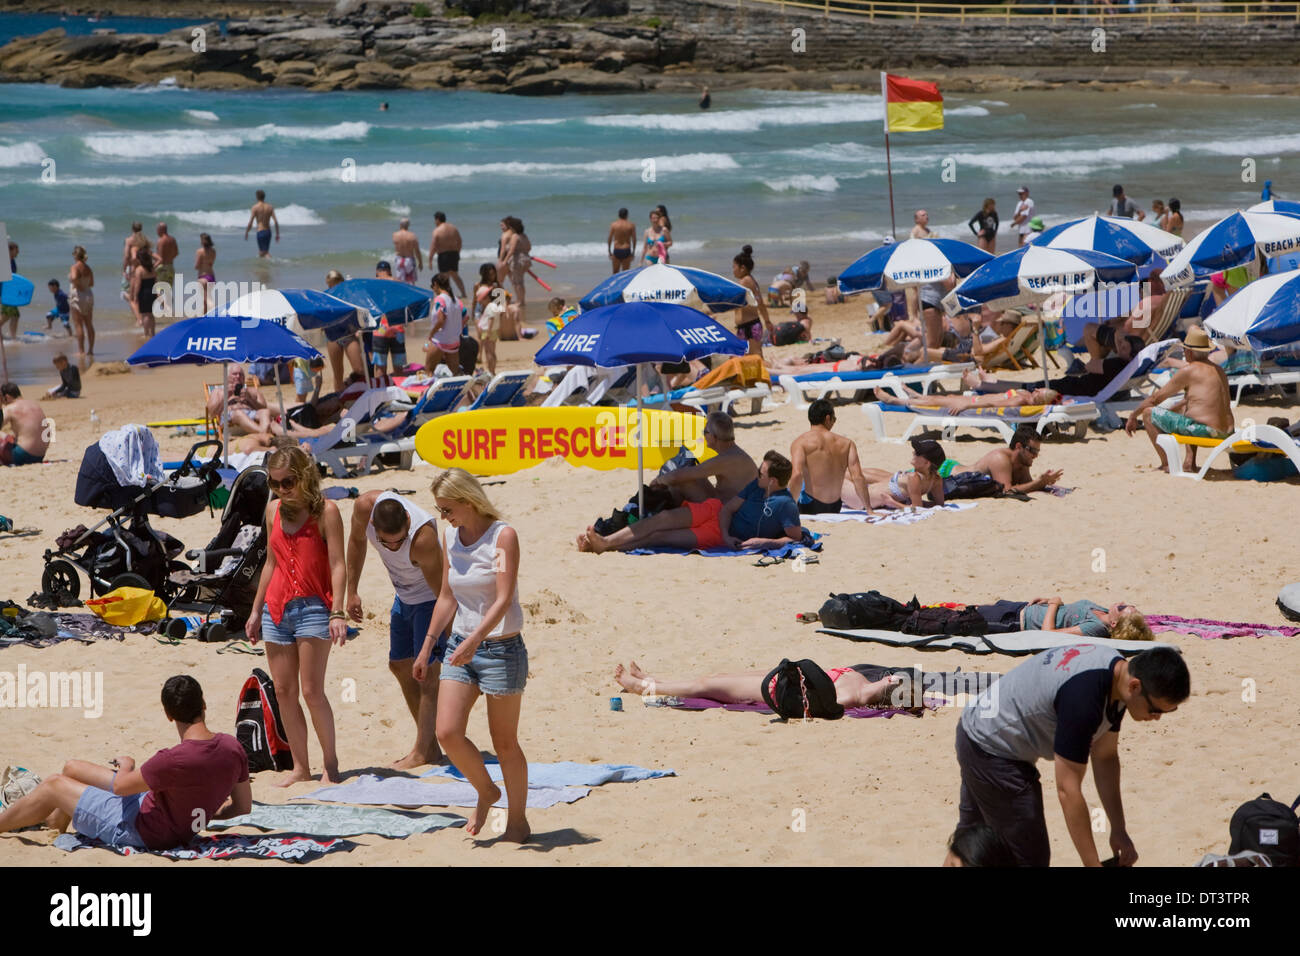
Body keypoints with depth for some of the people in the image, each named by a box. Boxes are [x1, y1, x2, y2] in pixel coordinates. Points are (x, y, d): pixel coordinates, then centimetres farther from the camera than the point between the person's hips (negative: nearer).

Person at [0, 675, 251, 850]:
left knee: (53, 785, 8)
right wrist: (202, 815, 13)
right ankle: (55, 822, 54)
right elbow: (243, 807, -3)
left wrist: (124, 767, 3)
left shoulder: (174, 760, -36)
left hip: (140, 831, -8)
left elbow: (120, 786, -20)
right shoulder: (232, 748, -15)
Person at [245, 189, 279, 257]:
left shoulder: (255, 207, -9)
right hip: (268, 232, 5)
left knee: (265, 254, -7)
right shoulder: (270, 207, 3)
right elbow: (276, 222, -1)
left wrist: (246, 233, 3)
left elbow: (250, 223, -11)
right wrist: (277, 234, 6)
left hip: (260, 232, -5)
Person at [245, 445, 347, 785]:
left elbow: (338, 565, -10)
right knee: (283, 691, 4)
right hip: (276, 609, 6)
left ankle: (330, 762, 3)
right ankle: (300, 767, 10)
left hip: (313, 607, -6)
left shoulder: (325, 511, -6)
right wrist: (256, 610, 19)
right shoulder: (274, 510, 11)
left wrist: (337, 613, -18)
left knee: (311, 690, -10)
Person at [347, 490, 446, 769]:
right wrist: (351, 590, 5)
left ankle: (422, 752, -2)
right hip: (404, 595, 7)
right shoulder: (364, 507, -25)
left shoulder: (423, 538, -40)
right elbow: (357, 540, 0)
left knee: (427, 671, -10)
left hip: (431, 598, -7)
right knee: (400, 665, 12)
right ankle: (431, 746, 20)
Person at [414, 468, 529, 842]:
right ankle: (485, 791, 18)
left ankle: (518, 820, 17)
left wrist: (474, 639, -33)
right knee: (447, 732, -7)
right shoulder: (450, 535, 7)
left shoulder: (502, 536, -13)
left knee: (504, 741, 2)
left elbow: (504, 599, -21)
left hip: (501, 647, -6)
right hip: (461, 646, 6)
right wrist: (428, 646, 16)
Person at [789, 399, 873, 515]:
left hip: (809, 507, -3)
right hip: (835, 508, 3)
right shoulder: (847, 443, 0)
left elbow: (797, 475, -24)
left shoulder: (800, 442, -10)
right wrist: (869, 510, -5)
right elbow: (858, 477, -8)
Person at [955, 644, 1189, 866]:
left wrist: (1119, 831, 1)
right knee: (1028, 856, -7)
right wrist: (1094, 866, -29)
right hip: (992, 752, -10)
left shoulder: (1118, 669, -8)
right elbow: (1068, 790, -33)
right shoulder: (1083, 696, -37)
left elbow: (1105, 757, 3)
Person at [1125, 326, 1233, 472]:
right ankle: (1190, 460, 24)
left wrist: (1133, 416, 17)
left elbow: (1156, 398, 4)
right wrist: (1169, 410, 39)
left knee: (1149, 413, 4)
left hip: (1203, 430, -9)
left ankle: (1166, 464, 2)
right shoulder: (1219, 371, 18)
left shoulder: (1188, 371, -5)